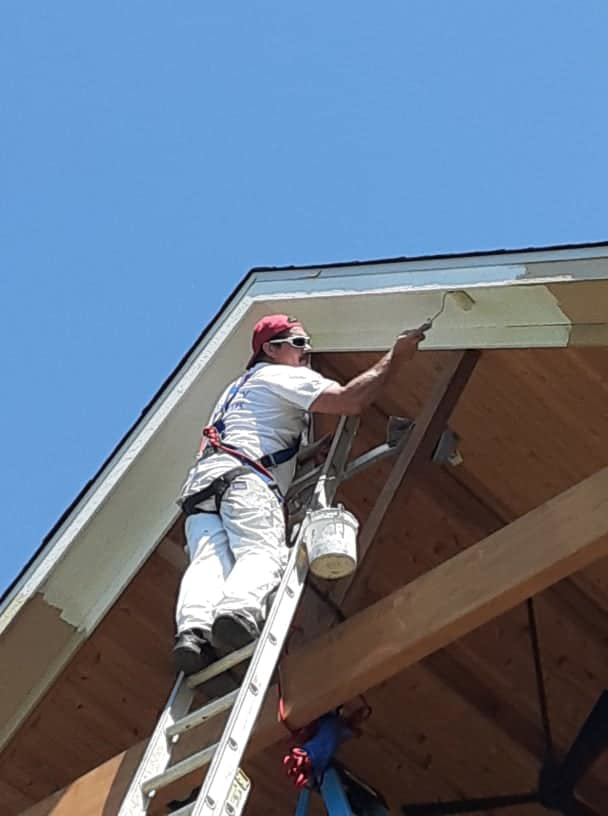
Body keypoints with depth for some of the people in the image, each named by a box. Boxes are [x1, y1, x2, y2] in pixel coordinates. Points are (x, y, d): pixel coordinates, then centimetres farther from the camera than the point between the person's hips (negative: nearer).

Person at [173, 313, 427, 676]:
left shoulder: (238, 387, 41)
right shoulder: (281, 376, 13)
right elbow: (351, 400, -1)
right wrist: (395, 356, 7)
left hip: (200, 483, 7)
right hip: (243, 478, -7)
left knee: (210, 560, -16)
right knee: (264, 554, -24)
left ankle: (193, 629, -41)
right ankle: (239, 612, -52)